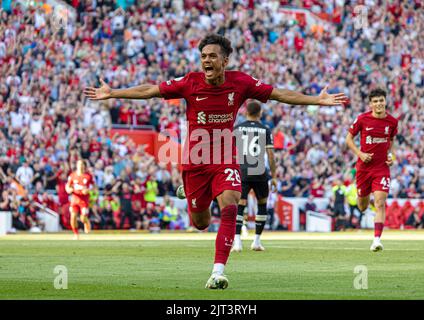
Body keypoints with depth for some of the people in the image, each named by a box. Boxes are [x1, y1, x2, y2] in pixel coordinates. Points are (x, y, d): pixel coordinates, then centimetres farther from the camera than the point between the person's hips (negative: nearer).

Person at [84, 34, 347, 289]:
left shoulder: (241, 82, -7)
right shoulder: (190, 83, -9)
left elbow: (279, 94, -1)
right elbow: (149, 91, -2)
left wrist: (317, 100, -5)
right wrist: (111, 93, -3)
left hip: (226, 161, 0)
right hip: (195, 162, 0)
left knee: (230, 208, -24)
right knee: (200, 223, 10)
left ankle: (218, 271, -24)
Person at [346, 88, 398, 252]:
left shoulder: (392, 121, -1)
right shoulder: (362, 119, -8)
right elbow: (349, 138, 2)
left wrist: (390, 154, 0)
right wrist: (360, 154, -12)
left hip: (382, 167, 0)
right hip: (364, 167, 0)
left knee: (380, 203, -15)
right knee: (363, 206, 12)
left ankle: (377, 239, -18)